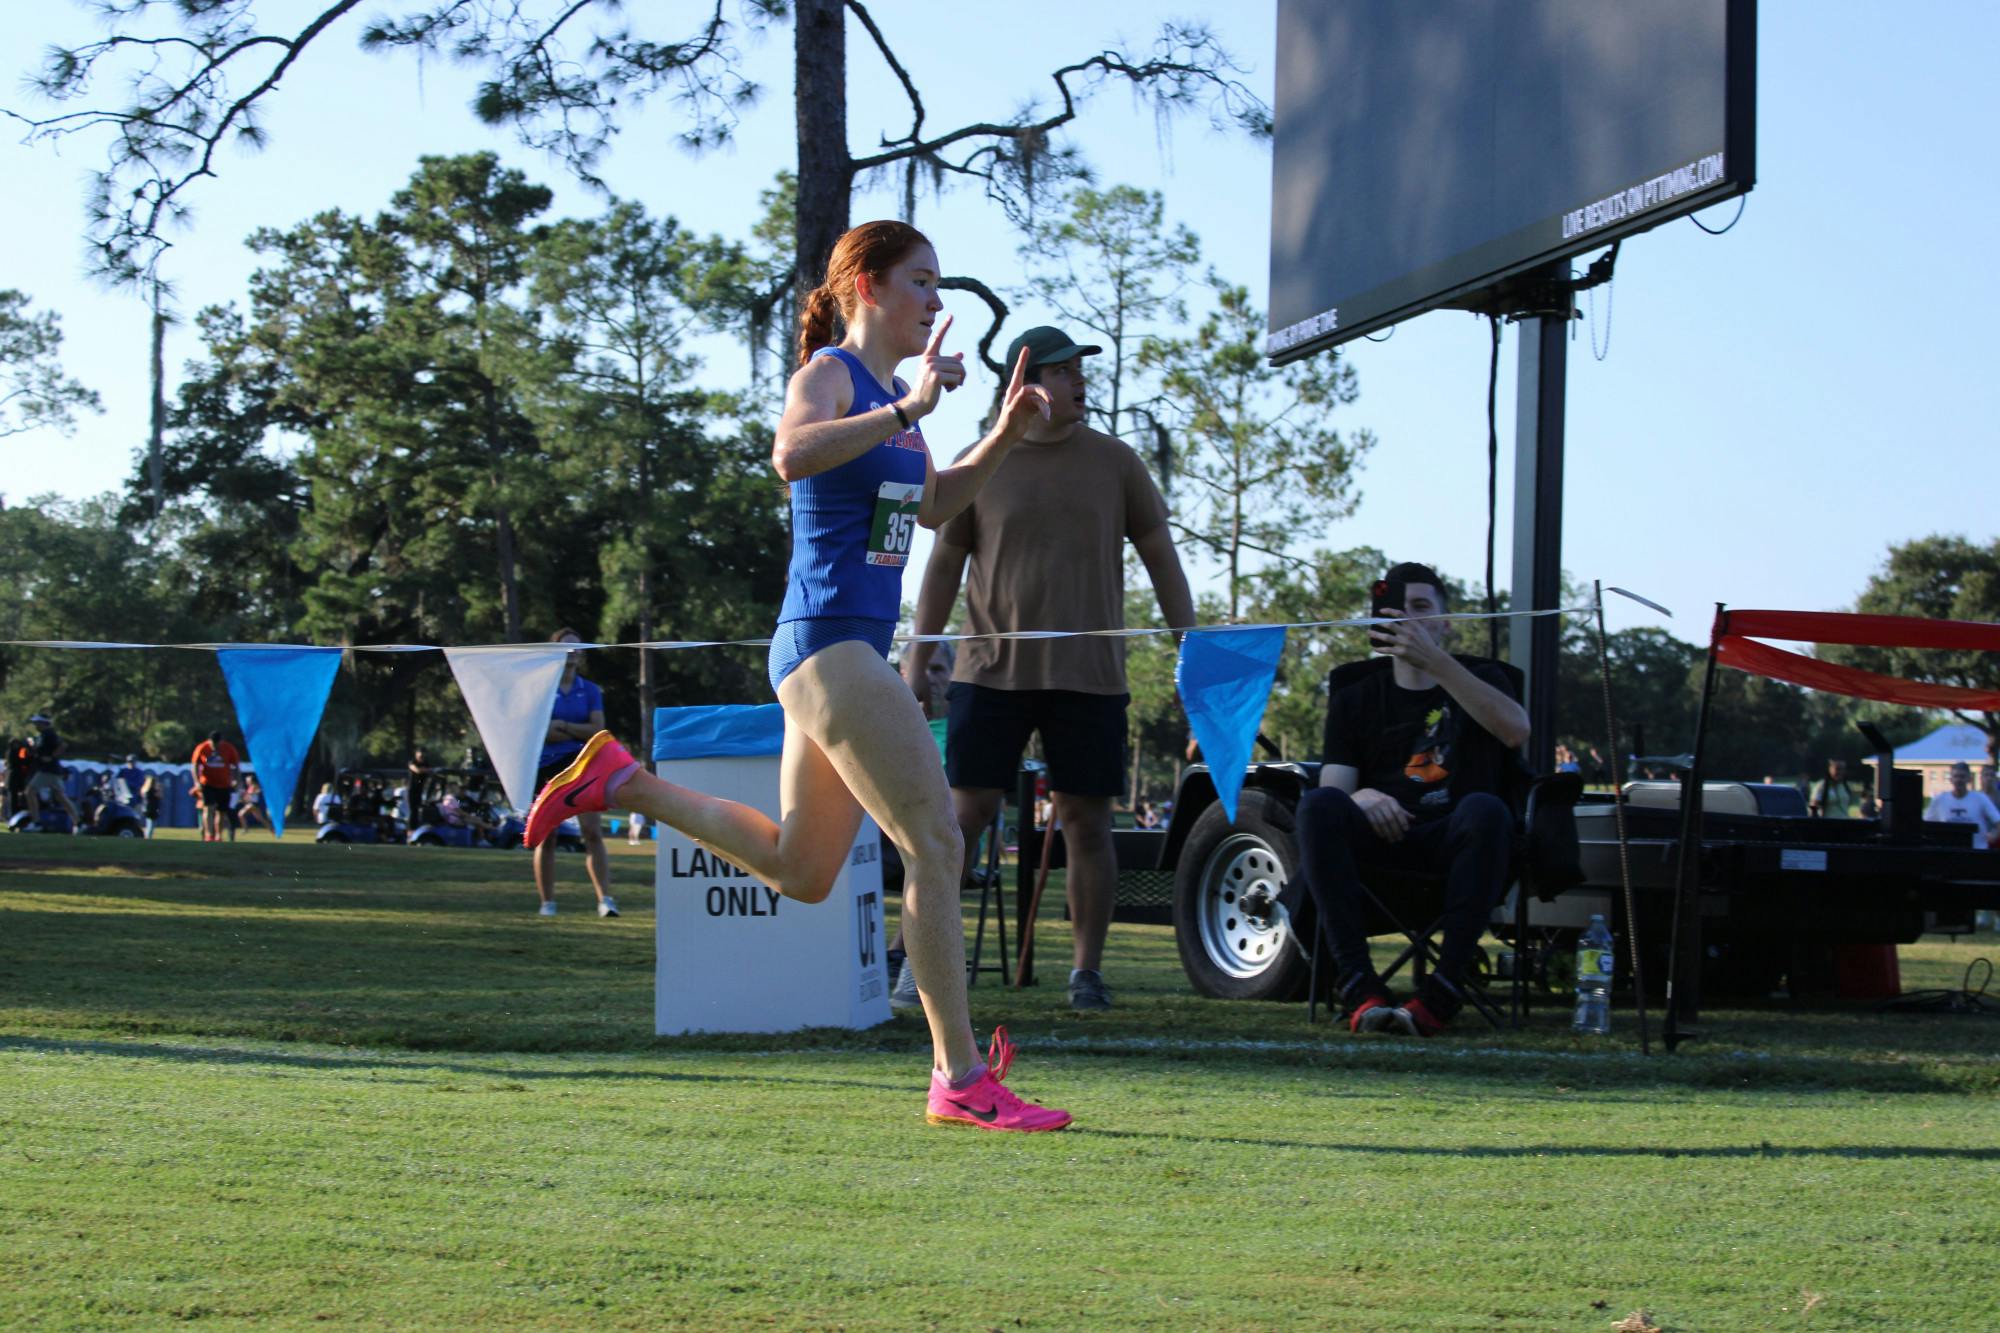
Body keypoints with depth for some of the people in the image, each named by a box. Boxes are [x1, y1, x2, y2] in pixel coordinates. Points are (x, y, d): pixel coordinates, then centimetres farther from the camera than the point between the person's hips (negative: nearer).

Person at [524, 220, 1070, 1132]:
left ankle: (622, 783, 23)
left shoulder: (890, 391, 18)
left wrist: (1004, 436, 16)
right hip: (828, 642, -10)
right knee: (935, 845, -12)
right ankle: (962, 1078, -9)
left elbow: (933, 506, 30)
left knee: (801, 872, 17)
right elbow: (792, 455, -31)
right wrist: (908, 408, -31)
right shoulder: (829, 374, -8)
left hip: (853, 651, 10)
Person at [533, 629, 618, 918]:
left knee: (593, 831, -12)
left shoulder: (590, 691, 8)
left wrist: (561, 726, -10)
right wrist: (579, 732, -10)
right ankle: (547, 903, 11)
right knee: (546, 837, 3)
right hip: (546, 768, -1)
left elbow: (598, 730, -2)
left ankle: (605, 898, -17)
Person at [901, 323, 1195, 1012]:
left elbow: (1160, 555, 12)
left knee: (1086, 821, 1)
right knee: (965, 810, -4)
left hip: (1088, 675, 1)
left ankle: (1087, 970, 9)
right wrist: (917, 657, 5)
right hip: (992, 669, -1)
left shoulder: (1114, 461, 8)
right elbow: (944, 565, 10)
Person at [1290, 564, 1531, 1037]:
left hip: (1455, 840, -1)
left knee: (1485, 809, -36)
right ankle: (1360, 988, -38)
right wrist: (1361, 798, -22)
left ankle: (1443, 990, -38)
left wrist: (1433, 661, -18)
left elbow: (1516, 731, -10)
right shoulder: (1355, 700, 19)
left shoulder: (1481, 678, 14)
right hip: (1379, 839, 1)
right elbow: (1334, 787, 5)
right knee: (1318, 805, -30)